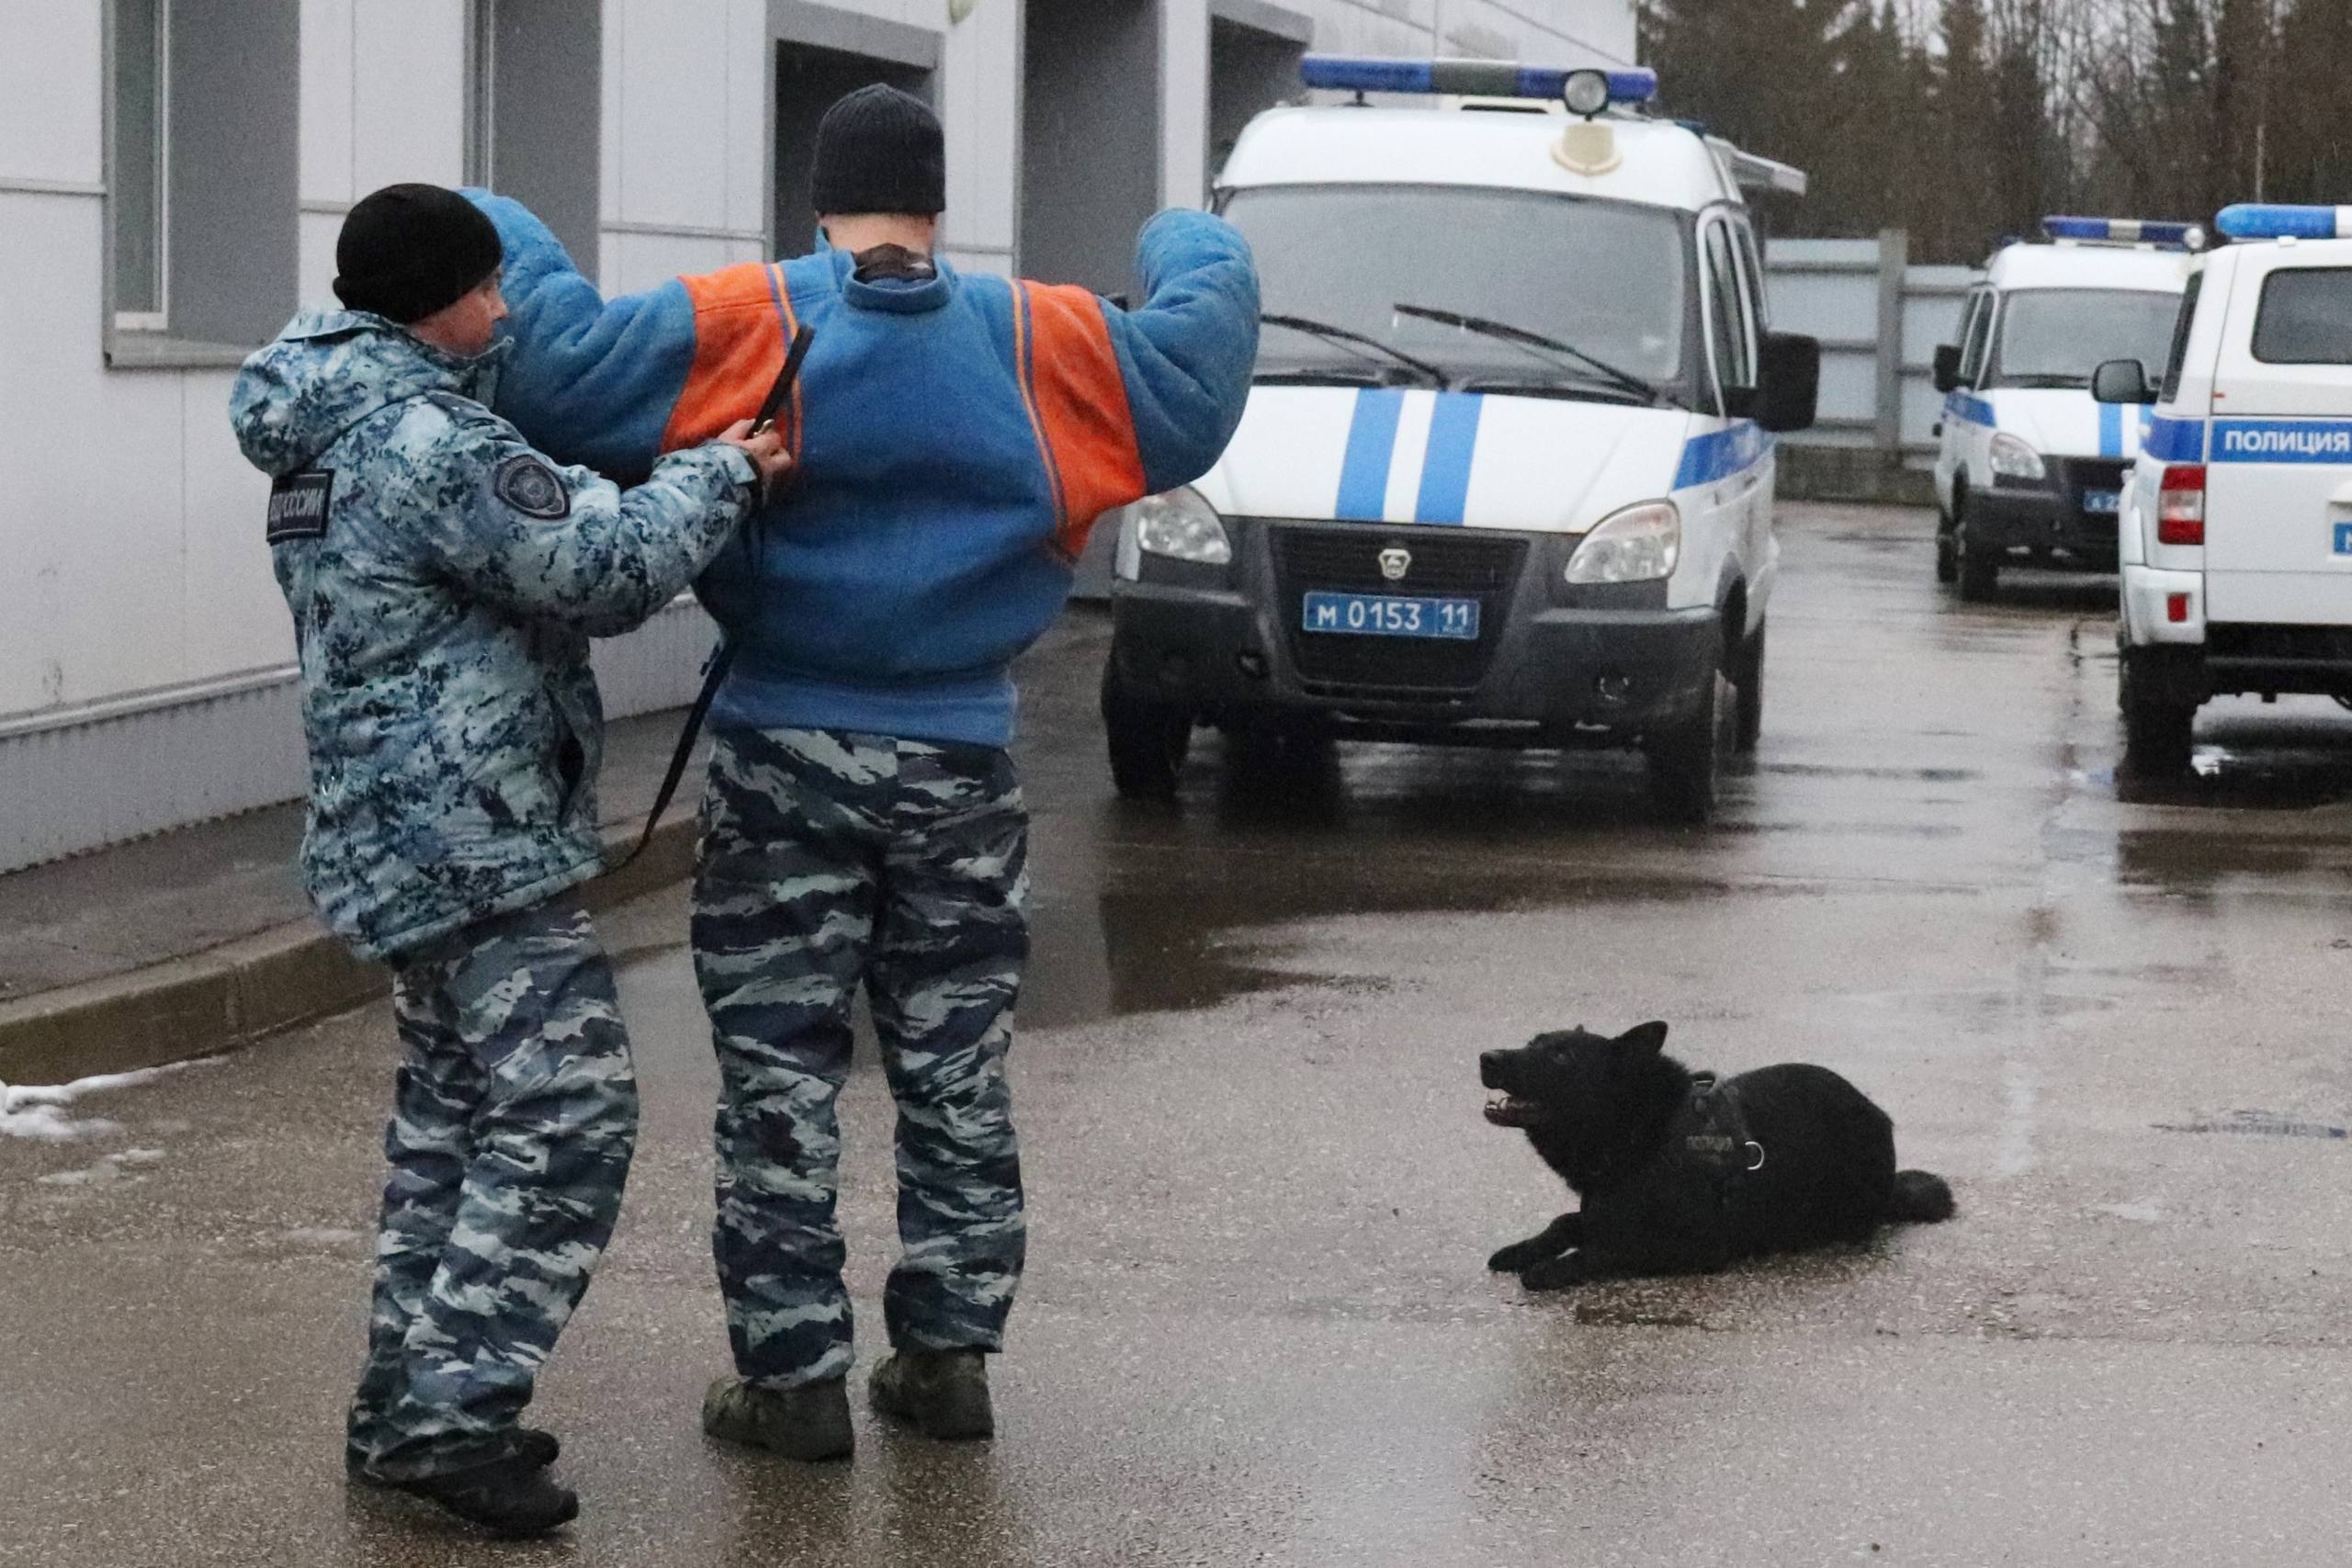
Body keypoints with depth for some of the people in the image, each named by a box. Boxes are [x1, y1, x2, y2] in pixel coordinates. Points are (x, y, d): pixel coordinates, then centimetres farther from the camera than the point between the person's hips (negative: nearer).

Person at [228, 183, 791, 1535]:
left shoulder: (337, 432, 16)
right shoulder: (431, 441, -18)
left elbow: (541, 560, 23)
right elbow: (596, 569, -19)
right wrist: (722, 476, -6)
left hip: (413, 841, 11)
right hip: (471, 837, -11)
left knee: (458, 1120, 16)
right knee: (564, 1113, -12)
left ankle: (411, 1407, 20)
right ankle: (452, 1411, -15)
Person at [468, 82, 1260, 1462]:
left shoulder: (745, 325, -9)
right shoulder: (1037, 339, -3)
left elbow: (561, 366, -17)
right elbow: (1192, 390, 0)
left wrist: (498, 235, 0)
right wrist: (1200, 255, 18)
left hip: (788, 761, -2)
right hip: (961, 766, 2)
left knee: (782, 1073, 4)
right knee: (958, 1066, 14)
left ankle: (793, 1373, 5)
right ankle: (949, 1350, 18)